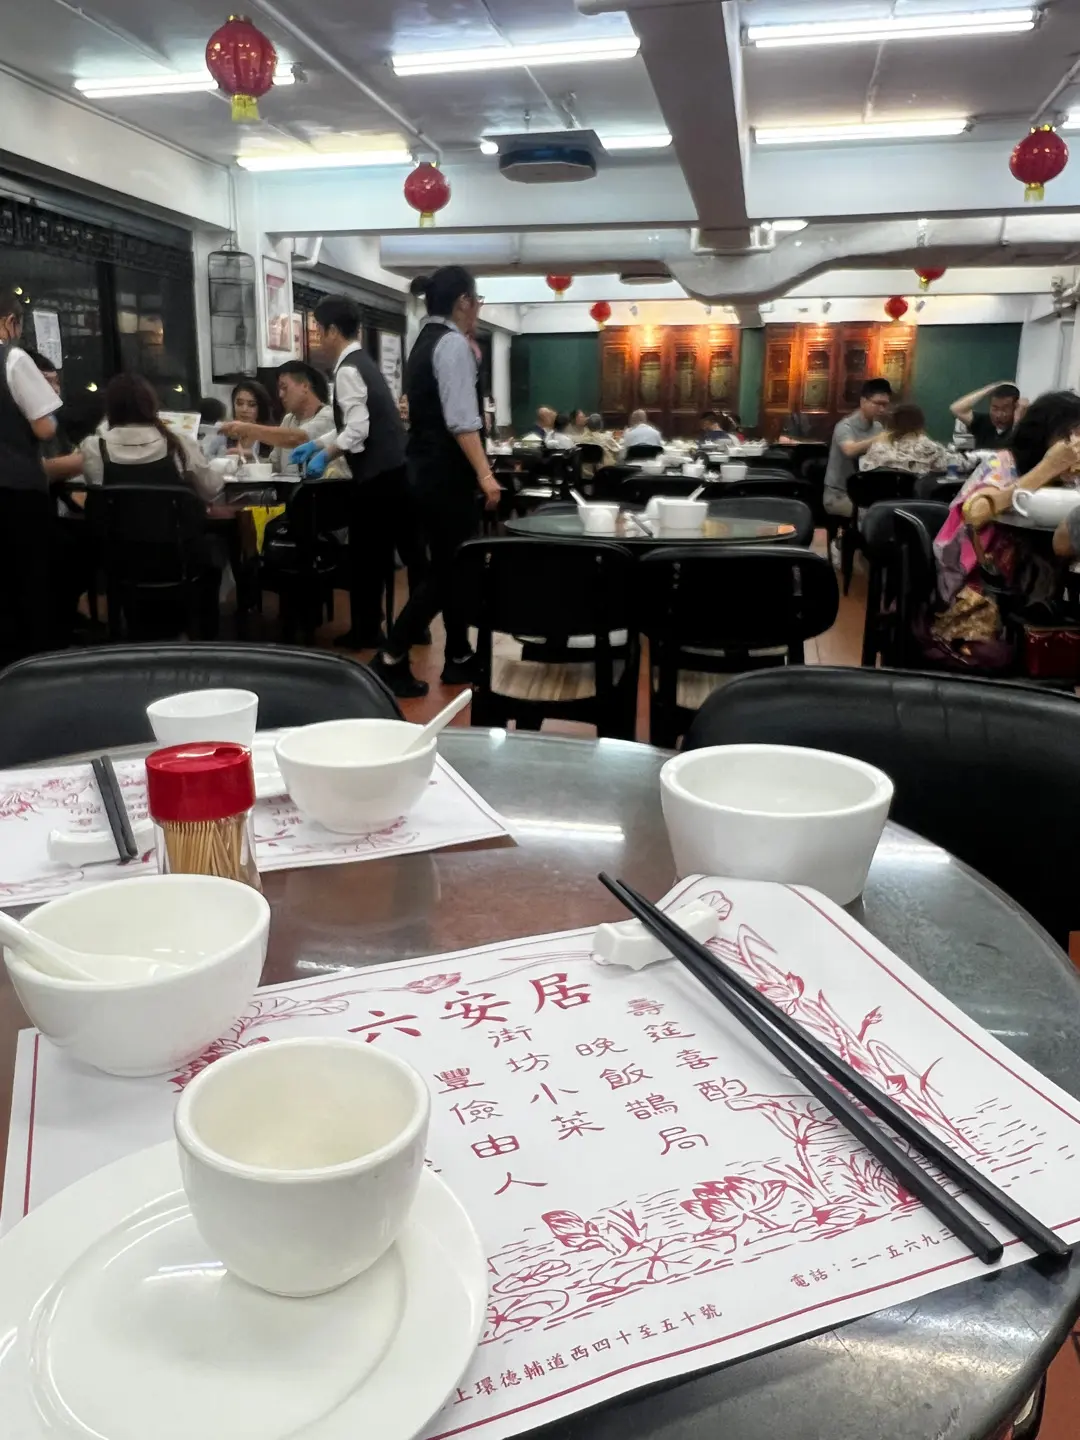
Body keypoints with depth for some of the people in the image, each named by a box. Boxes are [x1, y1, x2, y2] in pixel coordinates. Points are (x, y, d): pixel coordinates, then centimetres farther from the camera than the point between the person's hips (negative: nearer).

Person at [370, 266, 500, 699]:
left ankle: (459, 659, 23)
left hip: (427, 469, 10)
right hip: (448, 472, -10)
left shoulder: (425, 342, 17)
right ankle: (390, 660, -4)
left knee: (448, 565, 14)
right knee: (449, 569, -5)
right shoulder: (453, 343, -12)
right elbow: (461, 420, -22)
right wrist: (484, 473, -26)